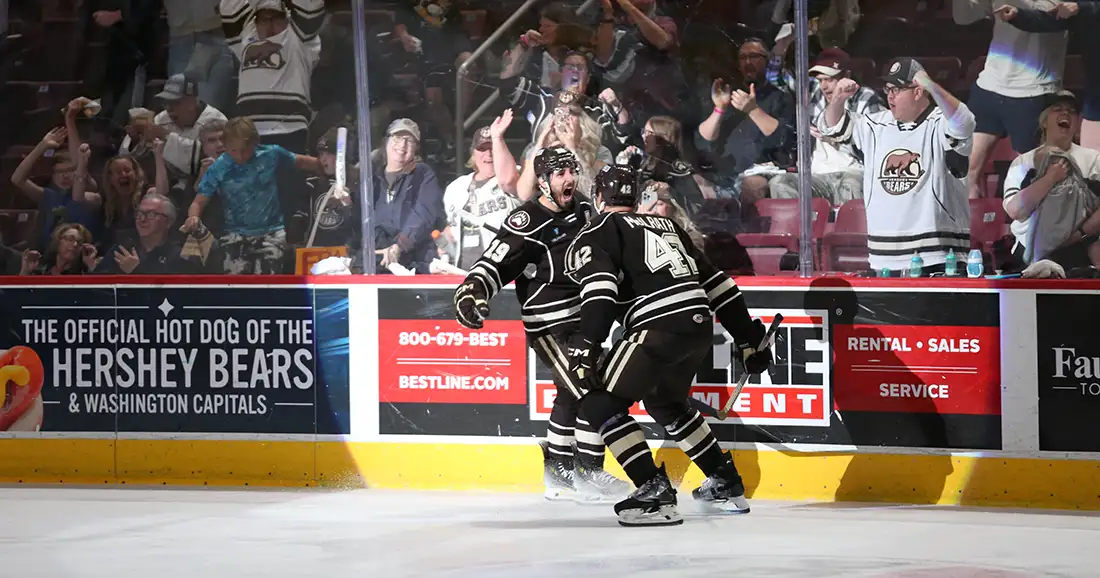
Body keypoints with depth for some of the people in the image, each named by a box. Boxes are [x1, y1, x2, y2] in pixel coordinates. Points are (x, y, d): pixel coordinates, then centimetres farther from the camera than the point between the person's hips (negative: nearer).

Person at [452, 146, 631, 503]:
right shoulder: (527, 223, -18)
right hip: (548, 325, -9)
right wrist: (471, 291, -37)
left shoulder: (582, 211, 6)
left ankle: (558, 468, 30)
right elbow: (495, 264, -23)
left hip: (580, 318, 9)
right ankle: (588, 473, -8)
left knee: (572, 394, 18)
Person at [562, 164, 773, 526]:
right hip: (701, 327, 8)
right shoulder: (667, 226, 29)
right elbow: (716, 282, 27)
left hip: (659, 327, -8)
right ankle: (726, 485, 33)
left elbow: (599, 290, -12)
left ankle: (654, 492, -15)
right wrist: (747, 339, 31)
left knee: (600, 405, -2)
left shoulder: (598, 231, 8)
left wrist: (585, 347, -20)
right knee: (665, 404, 31)